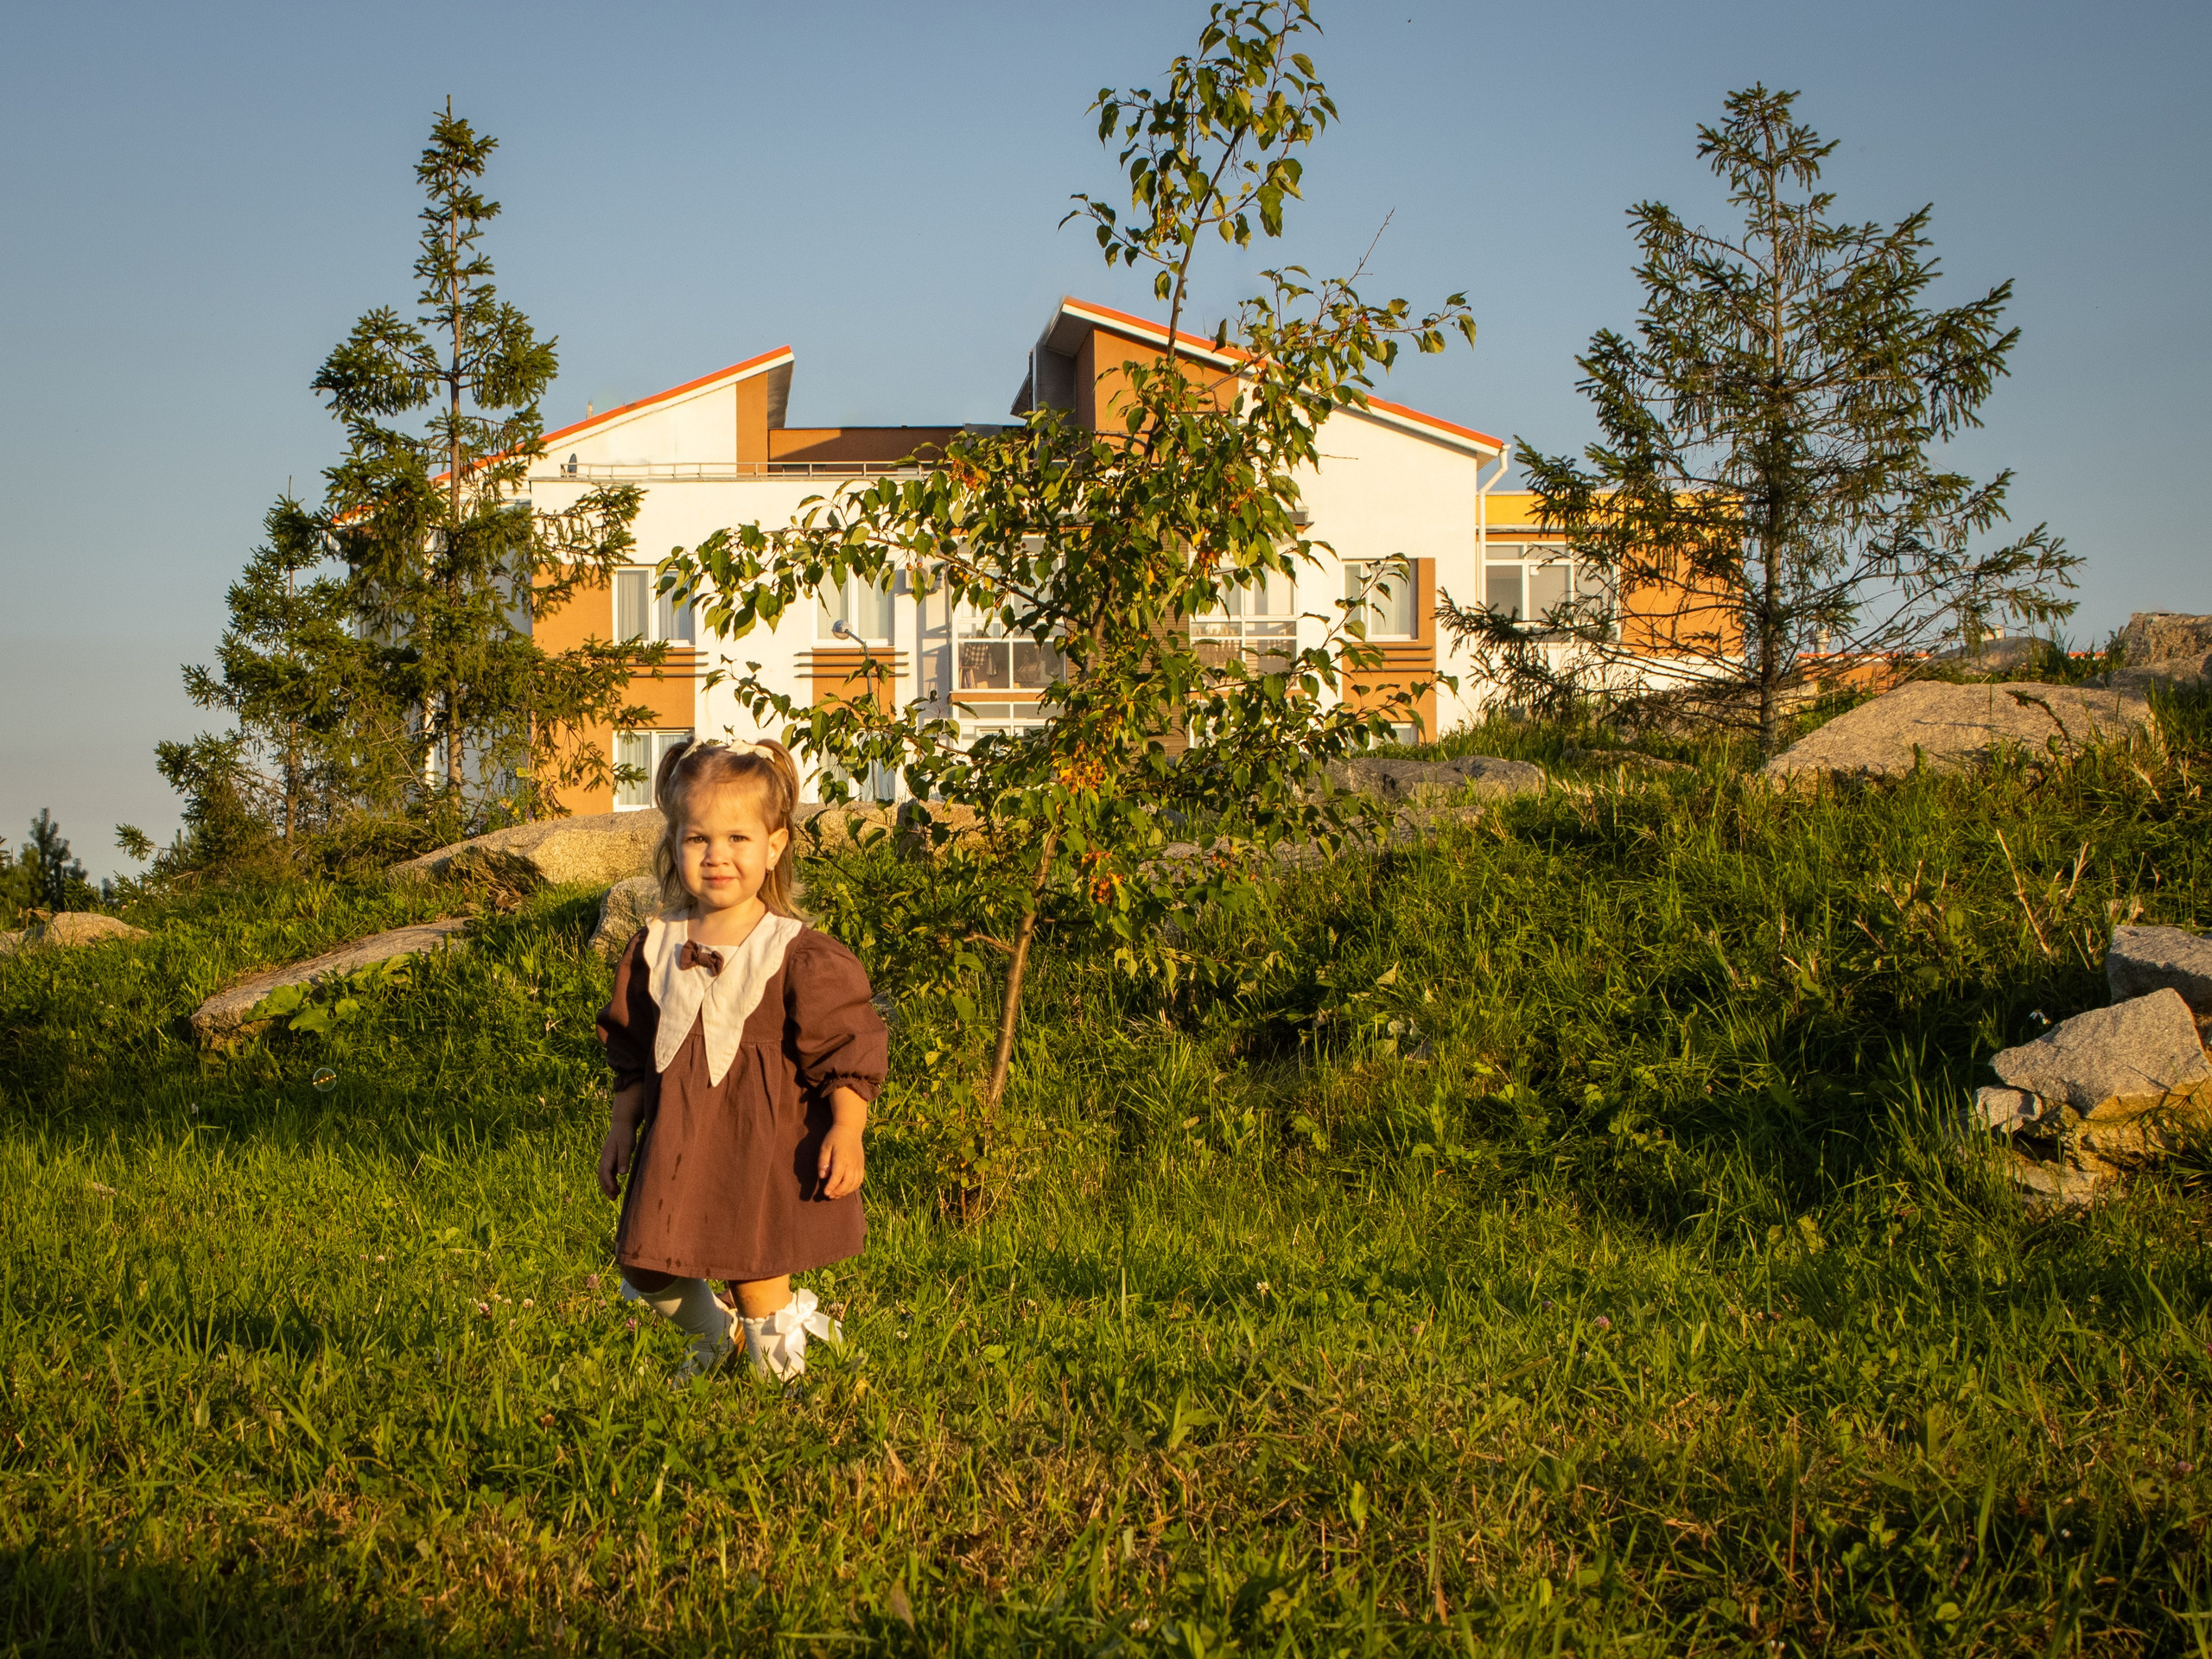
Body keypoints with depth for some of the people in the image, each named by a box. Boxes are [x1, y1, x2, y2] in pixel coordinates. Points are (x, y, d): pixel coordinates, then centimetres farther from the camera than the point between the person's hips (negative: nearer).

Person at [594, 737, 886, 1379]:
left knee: (757, 1274, -2)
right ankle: (715, 1334, 40)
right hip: (678, 1147, 5)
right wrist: (621, 1128, 12)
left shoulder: (802, 958, -12)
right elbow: (634, 1054, 14)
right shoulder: (655, 948, 3)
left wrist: (846, 1131, -22)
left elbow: (848, 1053, -11)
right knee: (651, 1277, 10)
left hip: (765, 1147, -5)